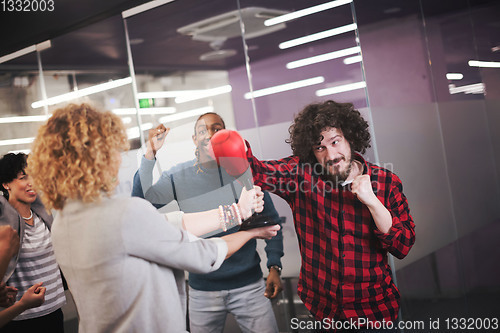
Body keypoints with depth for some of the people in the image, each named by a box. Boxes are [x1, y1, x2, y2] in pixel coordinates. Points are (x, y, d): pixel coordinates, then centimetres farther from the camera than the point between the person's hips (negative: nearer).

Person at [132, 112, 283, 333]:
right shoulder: (179, 176, -2)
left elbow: (270, 220, 5)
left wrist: (274, 266, -2)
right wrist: (150, 155, -20)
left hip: (249, 284, 0)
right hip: (203, 288, 1)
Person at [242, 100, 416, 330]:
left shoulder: (386, 182, -7)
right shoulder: (300, 174, -8)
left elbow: (403, 246, -11)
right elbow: (255, 173, -24)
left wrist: (372, 201, -22)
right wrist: (237, 145, -44)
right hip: (317, 308, 1)